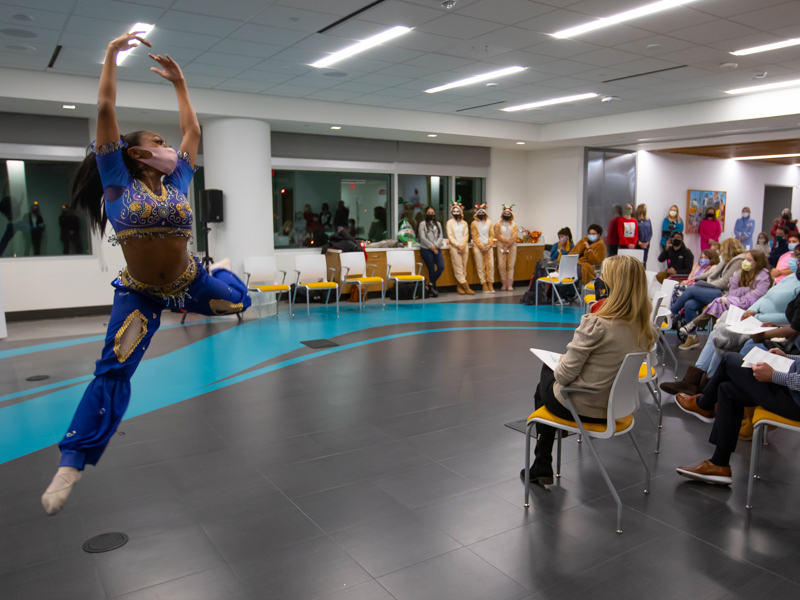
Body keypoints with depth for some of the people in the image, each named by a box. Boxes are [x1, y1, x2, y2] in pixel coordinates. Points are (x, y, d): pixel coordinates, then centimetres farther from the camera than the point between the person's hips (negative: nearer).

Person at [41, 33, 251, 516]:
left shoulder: (177, 182, 1)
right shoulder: (119, 182, -9)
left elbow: (192, 129, 11)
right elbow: (105, 110, -14)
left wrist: (179, 81, 15)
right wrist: (113, 54, -10)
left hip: (189, 282, 4)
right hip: (140, 293, -4)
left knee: (239, 300, 18)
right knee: (113, 371, -9)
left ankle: (222, 277, 53)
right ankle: (72, 462, 3)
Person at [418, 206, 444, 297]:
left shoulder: (438, 224, 16)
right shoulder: (423, 224, 4)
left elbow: (441, 237, 7)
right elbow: (422, 238, -5)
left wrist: (435, 246, -10)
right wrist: (431, 246, -14)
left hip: (436, 249, 4)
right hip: (426, 249, -4)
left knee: (441, 266, -11)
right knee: (431, 269, -3)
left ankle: (431, 283, 9)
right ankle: (433, 287, 10)